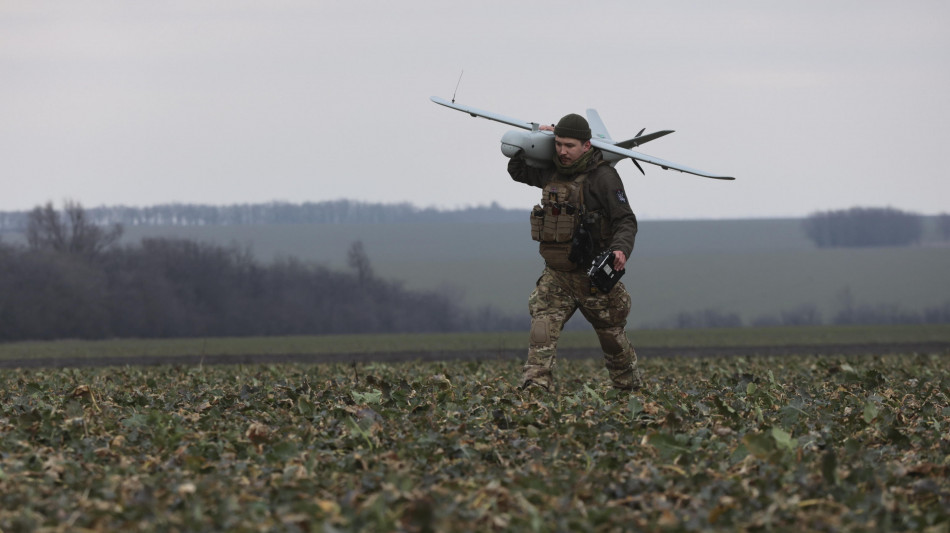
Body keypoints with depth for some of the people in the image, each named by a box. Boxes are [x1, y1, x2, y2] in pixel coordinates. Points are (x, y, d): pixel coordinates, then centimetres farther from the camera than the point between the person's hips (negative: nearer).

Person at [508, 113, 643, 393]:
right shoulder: (552, 172, 7)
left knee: (612, 338, 12)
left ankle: (632, 388, 32)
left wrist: (621, 249, -35)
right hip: (556, 274, 5)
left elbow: (626, 220, -16)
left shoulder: (603, 177, -13)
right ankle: (535, 388, -26)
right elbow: (517, 170, 24)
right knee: (542, 330, -17)